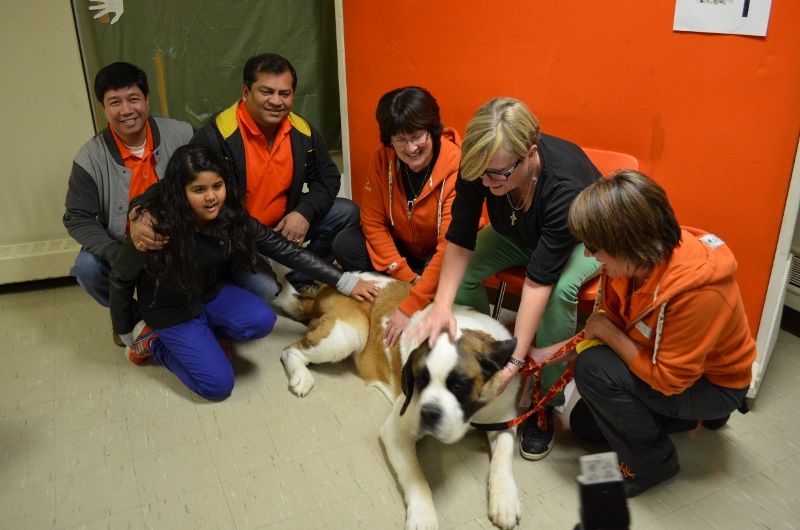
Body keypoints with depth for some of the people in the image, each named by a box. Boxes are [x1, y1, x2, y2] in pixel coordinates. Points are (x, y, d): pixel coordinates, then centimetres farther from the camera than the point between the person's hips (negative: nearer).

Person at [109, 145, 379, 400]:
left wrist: (345, 281, -15)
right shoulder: (156, 227, -29)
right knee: (218, 385, -13)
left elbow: (284, 248, -14)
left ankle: (200, 335, 3)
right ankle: (154, 342, 9)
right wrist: (125, 333, 0)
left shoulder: (231, 215, -17)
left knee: (261, 321, -24)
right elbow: (121, 279, -13)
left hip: (212, 294, 4)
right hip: (172, 310, -4)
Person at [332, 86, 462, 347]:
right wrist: (407, 277, -18)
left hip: (439, 255, -4)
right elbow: (373, 222, -9)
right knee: (344, 245, -18)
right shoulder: (383, 159, -14)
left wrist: (410, 307, -34)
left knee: (446, 273, -37)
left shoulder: (458, 168, -29)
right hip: (402, 247, 4)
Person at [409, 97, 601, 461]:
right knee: (461, 274, -22)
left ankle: (546, 403, -15)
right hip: (518, 233, 4)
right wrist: (442, 305, -40)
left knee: (560, 290, -36)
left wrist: (514, 362, -41)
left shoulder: (566, 184, -41)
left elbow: (540, 281, -41)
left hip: (579, 238, -4)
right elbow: (460, 240, -25)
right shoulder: (479, 167, -30)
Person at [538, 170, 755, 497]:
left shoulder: (698, 293, -38)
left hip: (713, 383, -7)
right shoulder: (632, 261, -17)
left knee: (594, 368, -28)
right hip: (666, 361, 8)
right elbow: (606, 325, -1)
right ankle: (686, 413, 23)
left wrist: (607, 332, -24)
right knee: (584, 422, 13)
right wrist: (549, 354, -10)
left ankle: (651, 462, -5)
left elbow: (668, 379, -29)